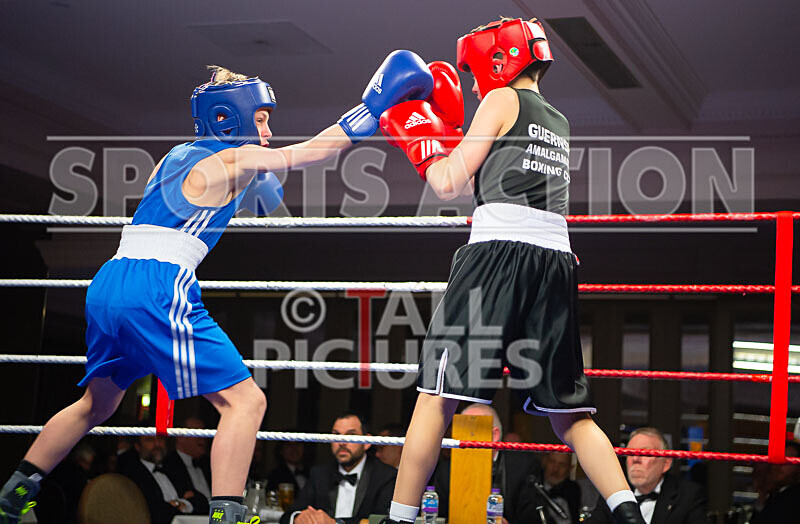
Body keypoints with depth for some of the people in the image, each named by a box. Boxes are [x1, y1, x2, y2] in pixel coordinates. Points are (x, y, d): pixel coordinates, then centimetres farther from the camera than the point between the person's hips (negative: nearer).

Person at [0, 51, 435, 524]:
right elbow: (308, 152, -2)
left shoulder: (180, 156, 22)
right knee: (246, 401, -5)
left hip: (108, 285, 9)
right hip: (157, 289, -9)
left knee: (97, 405, 27)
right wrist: (373, 106, 3)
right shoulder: (235, 159, -1)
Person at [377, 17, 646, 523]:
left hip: (499, 251, -7)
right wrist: (452, 131, 34)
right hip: (556, 258, 7)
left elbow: (450, 183, 4)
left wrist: (419, 137, 20)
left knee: (437, 394, -4)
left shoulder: (503, 101, 5)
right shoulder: (558, 122, 26)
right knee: (568, 411, 10)